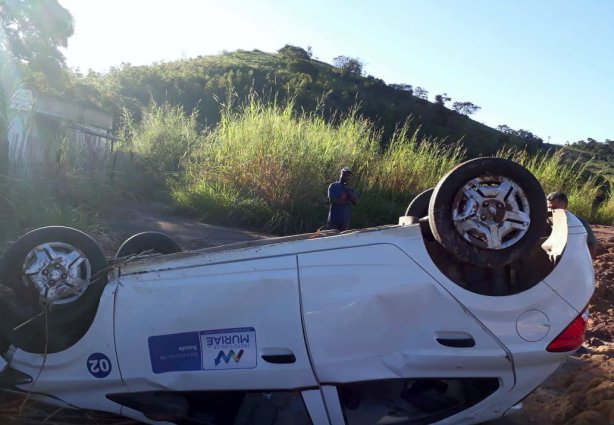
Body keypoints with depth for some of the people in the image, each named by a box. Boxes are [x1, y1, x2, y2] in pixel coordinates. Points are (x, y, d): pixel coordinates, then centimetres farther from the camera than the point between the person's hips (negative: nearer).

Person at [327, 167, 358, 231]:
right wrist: (347, 201, -8)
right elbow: (331, 200, -14)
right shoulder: (333, 186, 0)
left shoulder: (350, 189, 12)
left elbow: (355, 202, -1)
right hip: (334, 219, -4)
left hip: (345, 220, 4)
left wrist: (349, 189, -10)